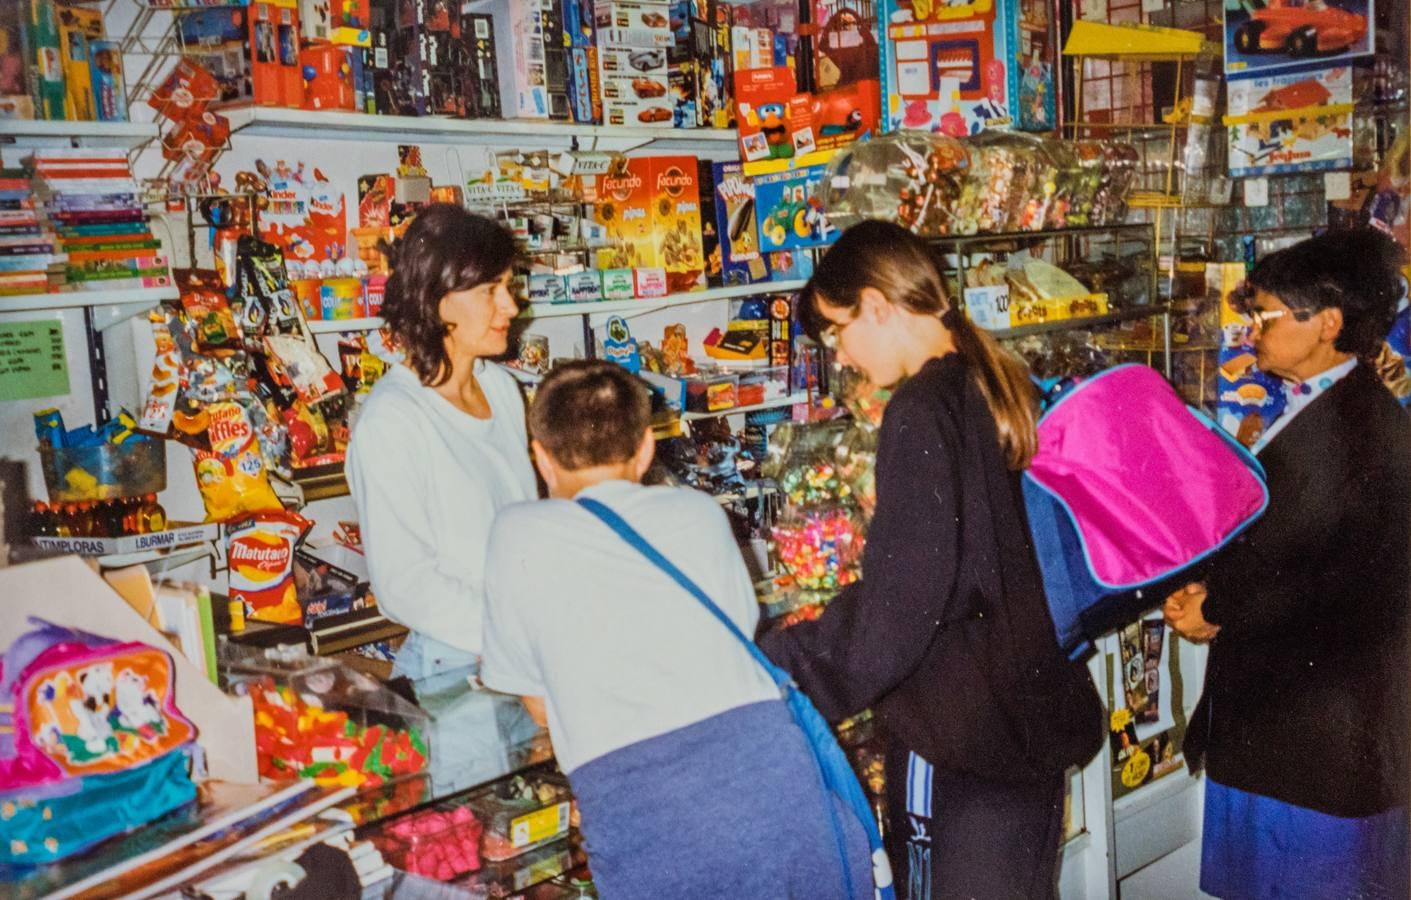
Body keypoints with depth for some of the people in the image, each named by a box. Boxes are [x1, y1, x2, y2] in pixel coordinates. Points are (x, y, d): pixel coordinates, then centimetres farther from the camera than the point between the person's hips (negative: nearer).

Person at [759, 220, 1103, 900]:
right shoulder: (1004, 390, 6)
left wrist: (774, 665, -14)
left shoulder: (924, 408, -19)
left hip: (958, 739, -8)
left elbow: (896, 601, -24)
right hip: (1033, 713, 8)